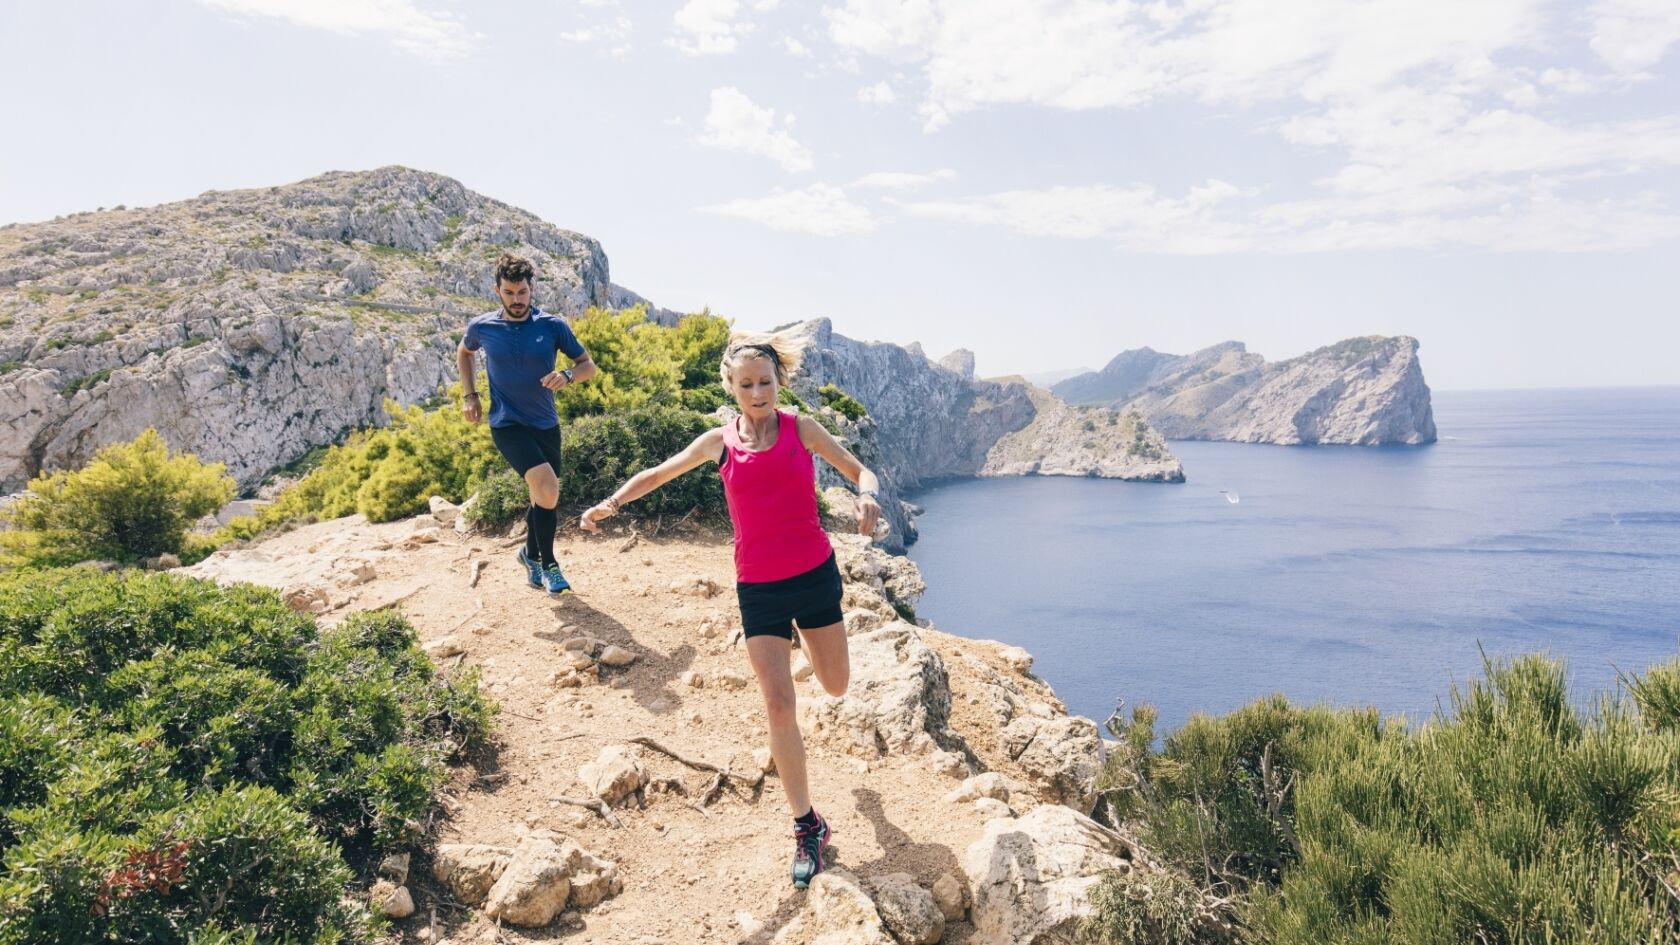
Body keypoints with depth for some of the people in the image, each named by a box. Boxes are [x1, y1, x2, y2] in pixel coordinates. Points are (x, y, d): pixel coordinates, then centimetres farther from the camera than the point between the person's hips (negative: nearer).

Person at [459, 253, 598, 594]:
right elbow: (464, 352, 18)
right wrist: (469, 394, 8)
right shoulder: (482, 327, -5)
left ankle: (532, 555, 42)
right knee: (548, 489, -23)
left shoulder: (553, 326, -7)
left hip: (546, 425, 3)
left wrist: (567, 376, -22)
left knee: (543, 497, 15)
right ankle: (548, 562, -3)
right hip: (508, 425, -3)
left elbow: (588, 365, -1)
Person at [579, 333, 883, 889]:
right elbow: (657, 474, 13)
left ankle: (803, 636, 52)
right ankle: (807, 827, 7)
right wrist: (613, 503, -2)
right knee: (778, 706, -6)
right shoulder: (719, 442, 2)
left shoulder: (801, 429, -1)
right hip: (758, 588, 0)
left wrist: (868, 496, -23)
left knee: (836, 686, 15)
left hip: (814, 573, 0)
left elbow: (859, 471, 0)